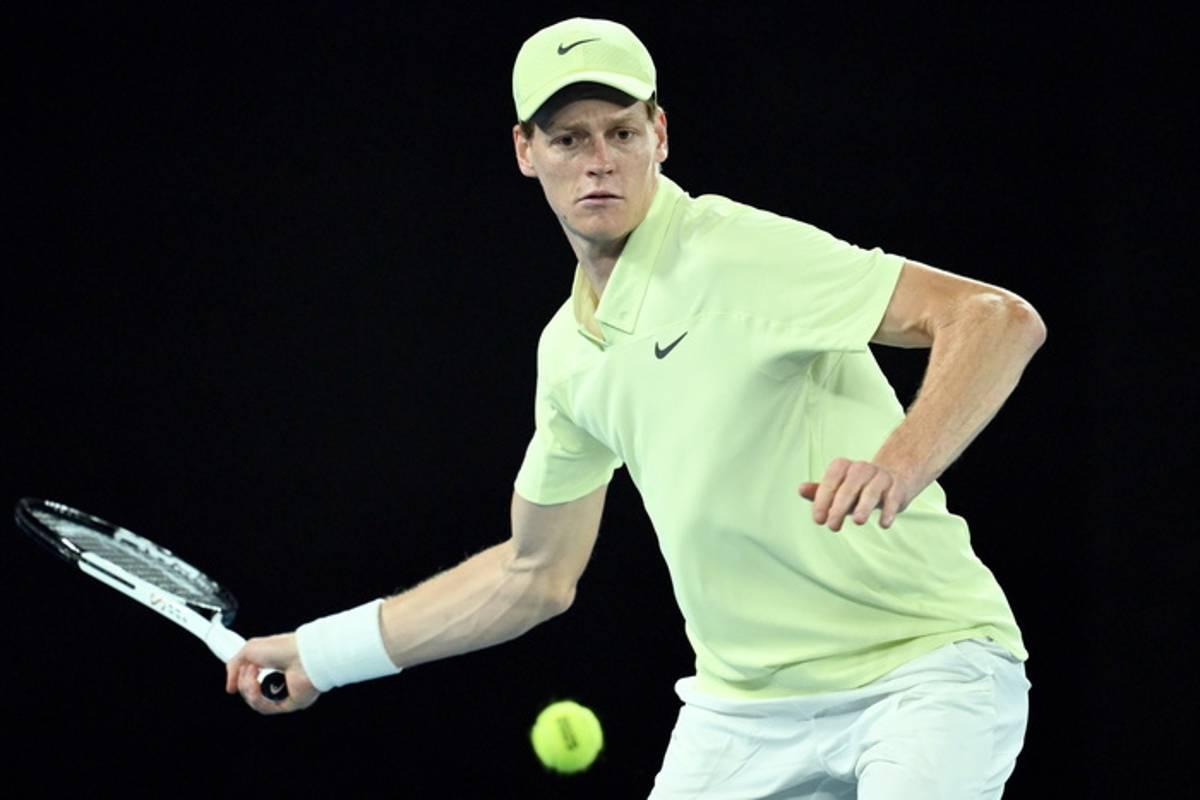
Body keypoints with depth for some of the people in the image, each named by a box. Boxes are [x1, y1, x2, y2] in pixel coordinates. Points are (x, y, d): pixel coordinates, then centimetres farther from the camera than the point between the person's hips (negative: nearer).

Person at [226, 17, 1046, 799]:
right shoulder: (570, 350, 11)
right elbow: (535, 574, 24)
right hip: (742, 709, 7)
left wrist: (900, 463, -38)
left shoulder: (734, 251, -13)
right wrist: (325, 651, 25)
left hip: (927, 663, -7)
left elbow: (1000, 319, -21)